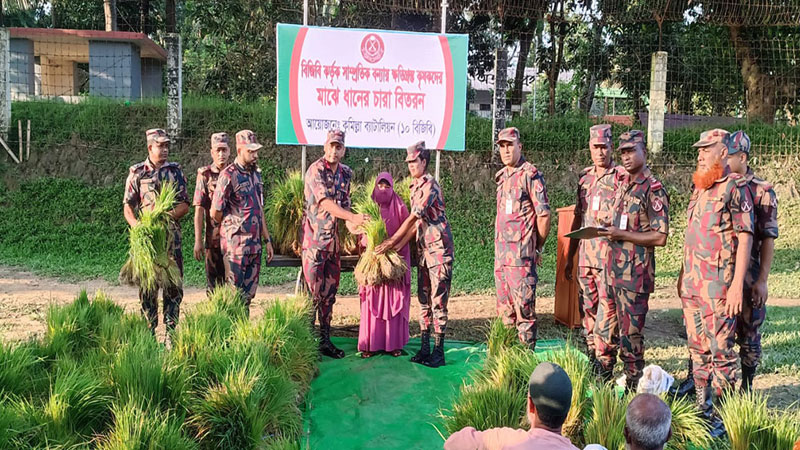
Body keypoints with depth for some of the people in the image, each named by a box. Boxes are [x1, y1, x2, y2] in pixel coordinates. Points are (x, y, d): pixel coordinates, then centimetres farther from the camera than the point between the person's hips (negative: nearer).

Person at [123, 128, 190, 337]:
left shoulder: (175, 171, 8)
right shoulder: (137, 172, 6)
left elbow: (185, 204, 5)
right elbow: (128, 205, 5)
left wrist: (168, 215, -13)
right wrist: (137, 226, -13)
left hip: (171, 235, 1)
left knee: (173, 283, 0)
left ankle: (171, 331, 7)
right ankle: (149, 330, 11)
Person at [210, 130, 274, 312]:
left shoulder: (256, 173, 12)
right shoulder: (228, 175, -12)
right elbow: (215, 212, -11)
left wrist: (267, 239, 14)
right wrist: (231, 226, 7)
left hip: (255, 243, 7)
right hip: (236, 244, -7)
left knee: (249, 292, 12)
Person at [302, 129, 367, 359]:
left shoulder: (346, 173, 10)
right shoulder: (316, 170, -13)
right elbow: (325, 203, -26)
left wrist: (354, 227, -3)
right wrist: (353, 217, -36)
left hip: (333, 238, 7)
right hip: (314, 237, -7)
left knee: (329, 291, 10)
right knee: (313, 291, -4)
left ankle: (325, 340, 19)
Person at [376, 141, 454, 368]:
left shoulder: (430, 186, -15)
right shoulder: (415, 187, 13)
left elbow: (413, 219, -17)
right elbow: (416, 222, 12)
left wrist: (391, 241, -13)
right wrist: (400, 245, 2)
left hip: (439, 247, -9)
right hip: (423, 247, 9)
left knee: (438, 300, -6)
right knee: (423, 298, 9)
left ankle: (438, 351, 0)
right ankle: (424, 348, 16)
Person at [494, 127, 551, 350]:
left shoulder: (531, 175, -9)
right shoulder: (502, 176, 16)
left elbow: (544, 214, -10)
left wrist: (537, 248, -2)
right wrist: (500, 245, 16)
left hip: (521, 256, -8)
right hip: (501, 254, 8)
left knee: (524, 309, -3)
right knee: (504, 310, 14)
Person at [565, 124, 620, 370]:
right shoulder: (584, 177, 13)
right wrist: (570, 257, 18)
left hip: (610, 256, -6)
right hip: (585, 255, 6)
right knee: (588, 310, 11)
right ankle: (591, 357, 22)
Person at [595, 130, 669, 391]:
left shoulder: (653, 190, -12)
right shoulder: (621, 181, 12)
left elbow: (660, 237, -17)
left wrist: (621, 234, -17)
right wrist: (607, 231, 6)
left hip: (635, 273, -8)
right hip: (612, 269, 8)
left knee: (630, 334, 1)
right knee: (604, 330, 14)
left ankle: (633, 387, 15)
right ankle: (602, 382, 27)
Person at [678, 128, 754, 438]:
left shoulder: (735, 188, -9)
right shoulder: (699, 189, 15)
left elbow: (745, 238, -13)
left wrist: (737, 284, -18)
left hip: (718, 286, -8)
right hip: (692, 284, 8)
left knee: (720, 351, -2)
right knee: (698, 351, 13)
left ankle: (721, 417, 8)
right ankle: (703, 410, 24)